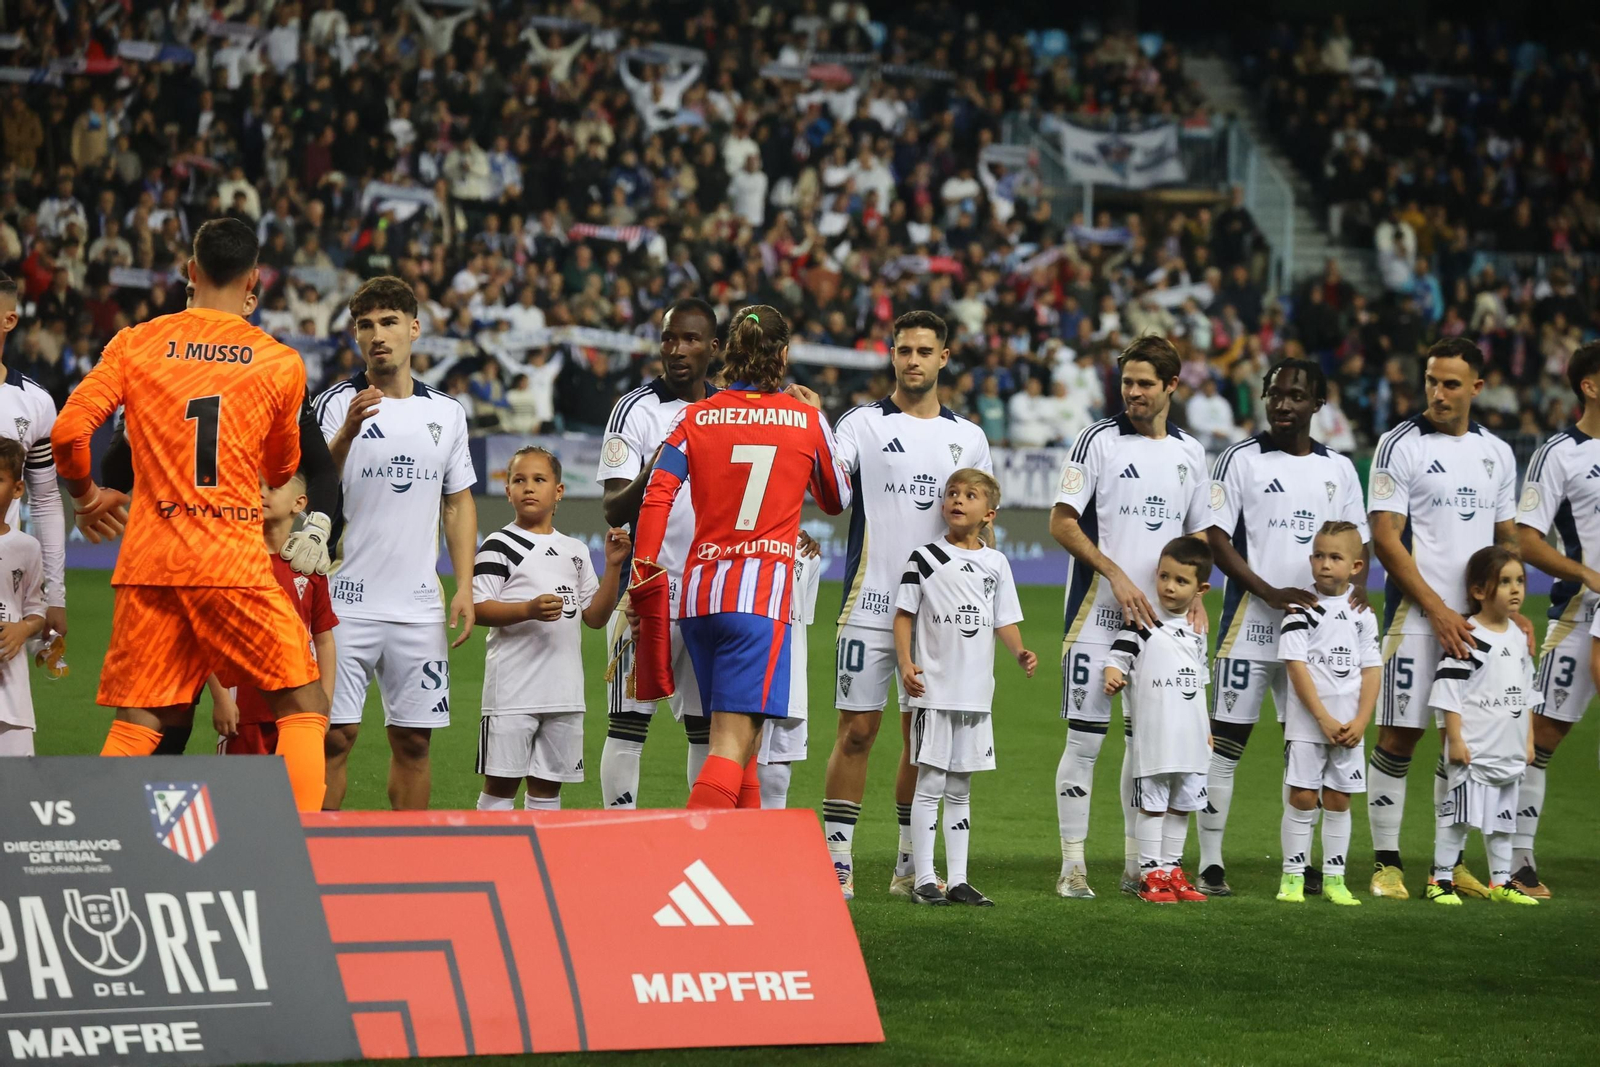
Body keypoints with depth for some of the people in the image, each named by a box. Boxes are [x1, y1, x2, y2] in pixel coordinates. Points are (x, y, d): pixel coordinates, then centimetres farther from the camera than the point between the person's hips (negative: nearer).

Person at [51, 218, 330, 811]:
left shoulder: (134, 345, 5)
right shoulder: (281, 363, 3)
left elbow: (68, 432, -2)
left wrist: (87, 495, 17)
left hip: (148, 561, 2)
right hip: (235, 563, -2)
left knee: (137, 723, 8)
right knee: (302, 707, 5)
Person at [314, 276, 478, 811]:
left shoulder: (447, 413, 11)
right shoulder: (336, 404, -3)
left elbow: (459, 502, 16)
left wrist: (464, 587, 6)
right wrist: (347, 433, -32)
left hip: (419, 606, 4)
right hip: (347, 601, -4)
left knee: (414, 742, 6)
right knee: (334, 737, -6)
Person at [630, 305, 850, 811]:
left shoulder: (697, 417, 7)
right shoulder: (806, 420, 3)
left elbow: (656, 497, -4)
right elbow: (836, 500, 18)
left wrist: (643, 577, 1)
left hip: (700, 588, 4)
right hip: (762, 592, -4)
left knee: (737, 739, 17)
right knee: (733, 744, -13)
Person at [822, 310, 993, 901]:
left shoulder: (968, 438, 12)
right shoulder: (864, 423, 1)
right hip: (870, 603, -3)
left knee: (923, 737, 7)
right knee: (856, 731, -5)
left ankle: (910, 864, 15)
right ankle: (837, 859, -1)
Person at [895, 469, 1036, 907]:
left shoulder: (995, 563, 10)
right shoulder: (925, 558, 0)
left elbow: (1004, 620, 13)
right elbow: (904, 615, 0)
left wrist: (1020, 652, -6)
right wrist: (906, 663, -13)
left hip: (977, 691, 4)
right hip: (934, 689, -4)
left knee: (960, 789, 10)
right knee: (930, 784, -4)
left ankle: (958, 879, 13)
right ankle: (924, 879, -1)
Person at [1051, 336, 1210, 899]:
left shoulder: (1189, 452, 11)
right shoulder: (1099, 440, -3)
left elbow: (1198, 535, 20)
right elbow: (1061, 522, -7)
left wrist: (1196, 600, 4)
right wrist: (1116, 576, -15)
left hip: (1159, 618, 5)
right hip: (1098, 614, -5)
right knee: (1085, 738, -5)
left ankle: (1136, 864, 16)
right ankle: (1072, 865, -1)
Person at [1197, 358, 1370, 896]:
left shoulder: (1339, 468, 13)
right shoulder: (1242, 460, 0)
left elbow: (1357, 539, 17)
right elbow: (1217, 538, -5)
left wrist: (1357, 587, -5)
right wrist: (1272, 593, -15)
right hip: (1251, 623, -4)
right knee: (1226, 741, -5)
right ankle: (1210, 862, -3)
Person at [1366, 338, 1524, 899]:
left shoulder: (1497, 453, 12)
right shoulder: (1400, 446, -5)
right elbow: (1385, 538, -9)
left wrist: (1514, 609, 5)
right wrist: (1438, 610, -14)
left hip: (1476, 618, 5)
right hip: (1416, 616, -5)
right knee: (1398, 736, -5)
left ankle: (1452, 864, 15)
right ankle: (1386, 863, 1)